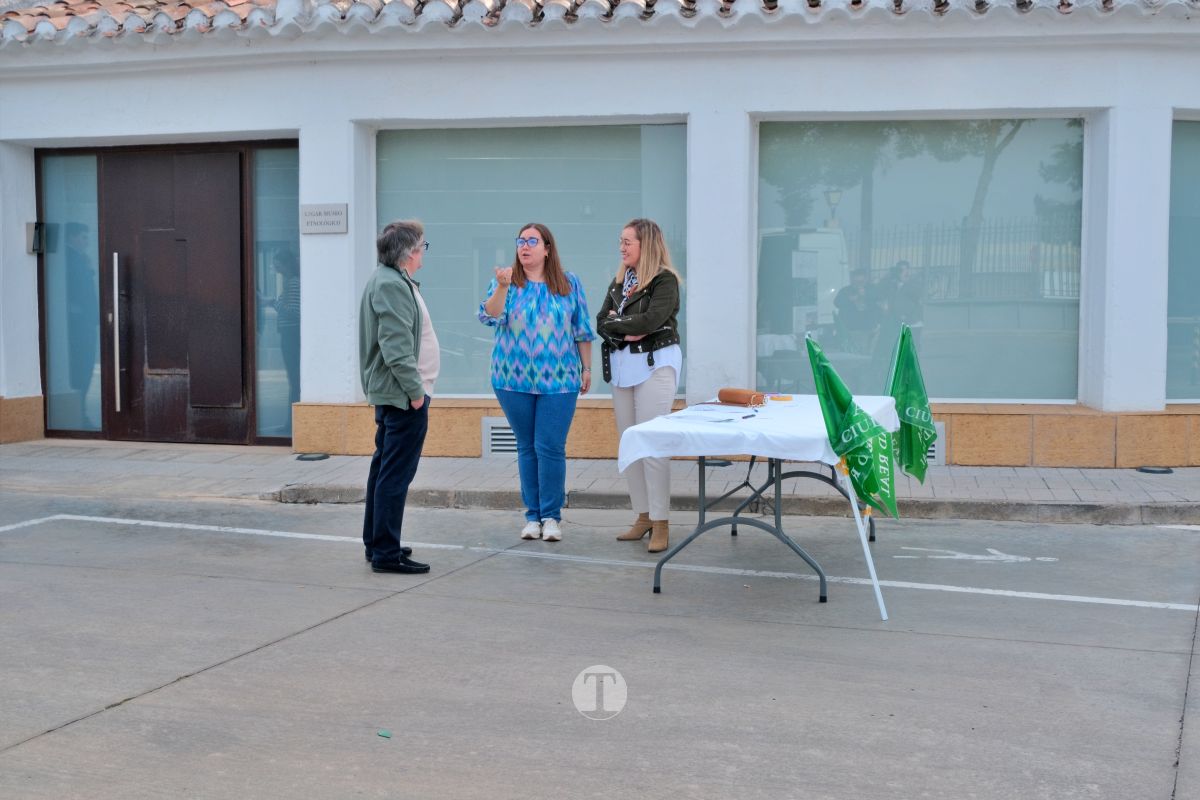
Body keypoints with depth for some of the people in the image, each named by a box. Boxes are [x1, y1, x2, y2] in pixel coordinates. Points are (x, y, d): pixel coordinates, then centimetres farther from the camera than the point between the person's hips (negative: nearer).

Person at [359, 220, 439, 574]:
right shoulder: (392, 285, -17)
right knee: (395, 475, -8)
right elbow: (396, 346, -24)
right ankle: (386, 552, -6)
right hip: (404, 396, -11)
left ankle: (376, 543, 25)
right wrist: (415, 389, -20)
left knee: (384, 468, 16)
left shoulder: (389, 280, 17)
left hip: (391, 394, 11)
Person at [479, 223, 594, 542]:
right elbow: (490, 316, -12)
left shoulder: (570, 284, 5)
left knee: (551, 447, -5)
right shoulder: (505, 283, 3)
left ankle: (551, 516, 4)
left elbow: (582, 330, 8)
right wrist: (502, 287, -27)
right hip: (514, 379, 1)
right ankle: (532, 515, 16)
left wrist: (586, 368, 6)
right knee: (526, 447, 8)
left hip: (558, 380, -1)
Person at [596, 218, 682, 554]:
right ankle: (643, 516, 17)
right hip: (622, 365, 8)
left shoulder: (664, 280, -8)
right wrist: (627, 332, -13)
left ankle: (660, 523, -5)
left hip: (655, 364, -7)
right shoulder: (619, 282, 13)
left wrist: (617, 322, -8)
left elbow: (651, 320, -21)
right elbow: (601, 322, 5)